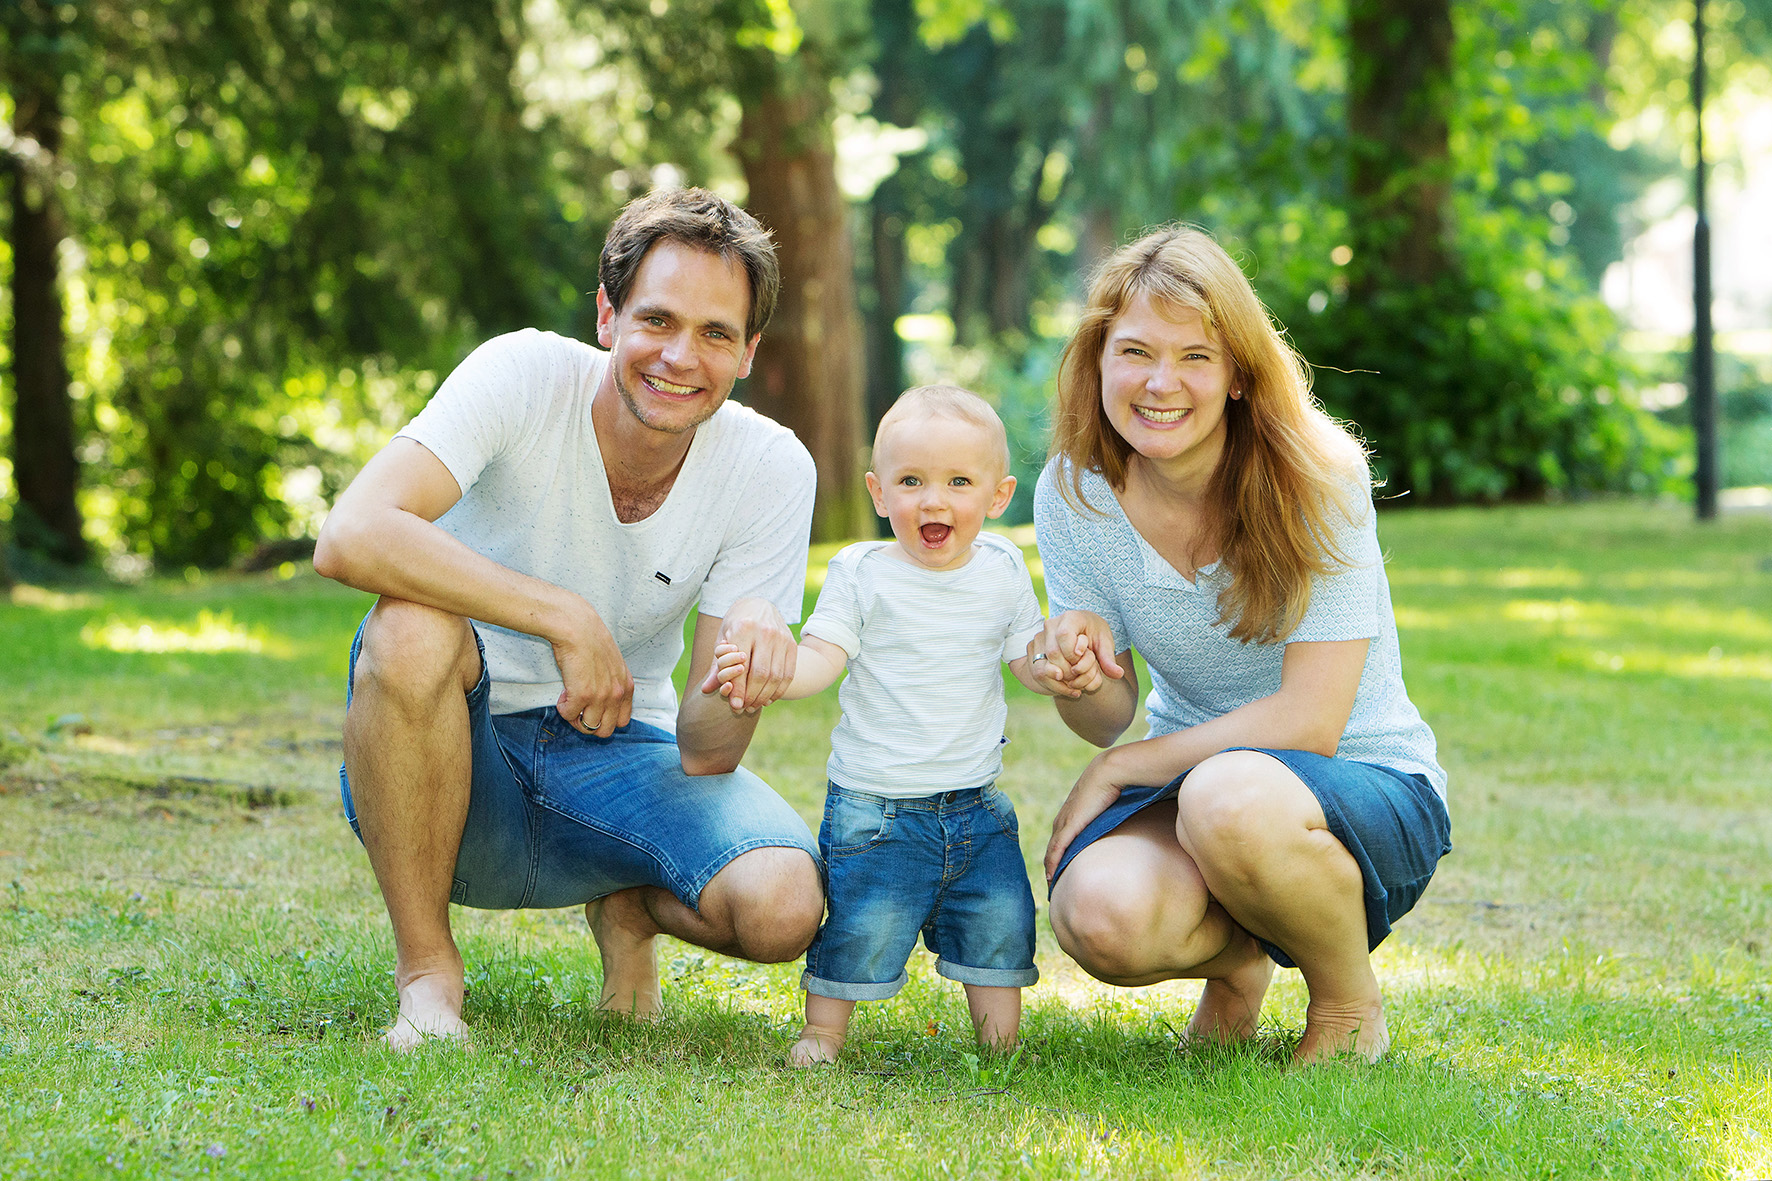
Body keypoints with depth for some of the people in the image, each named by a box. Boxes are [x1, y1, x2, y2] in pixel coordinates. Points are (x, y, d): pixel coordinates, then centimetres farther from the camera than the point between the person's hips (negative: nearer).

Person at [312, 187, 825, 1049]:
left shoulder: (770, 469, -10)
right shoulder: (524, 379, -18)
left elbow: (705, 754, -13)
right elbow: (350, 538, -36)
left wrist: (750, 656, -36)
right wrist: (566, 617, -35)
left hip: (617, 759, 2)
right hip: (461, 762, -2)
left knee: (783, 906, -27)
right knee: (413, 627, -37)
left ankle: (628, 905, 11)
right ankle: (426, 969, -17)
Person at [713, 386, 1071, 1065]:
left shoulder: (1001, 570, 4)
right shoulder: (861, 573, -7)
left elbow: (1026, 659, 10)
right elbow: (822, 657, -12)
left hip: (975, 803, 4)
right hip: (876, 805, -4)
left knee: (999, 926, 8)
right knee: (860, 928, -6)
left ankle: (1001, 1044, 25)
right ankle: (824, 1034, 15)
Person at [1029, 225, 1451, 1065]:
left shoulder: (1316, 477, -18)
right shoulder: (1074, 494, -6)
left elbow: (1309, 721, -20)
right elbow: (1110, 719, 0)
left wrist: (1116, 770, -17)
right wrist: (1083, 682, -25)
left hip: (1372, 788, -3)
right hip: (1193, 774, 3)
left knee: (1230, 797, -39)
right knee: (1098, 915, -32)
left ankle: (1349, 1003, -7)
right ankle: (1235, 959, 7)